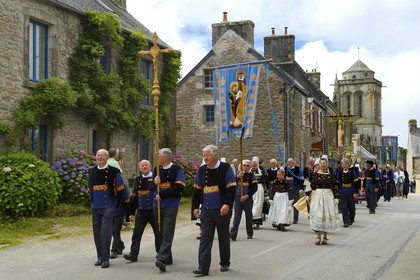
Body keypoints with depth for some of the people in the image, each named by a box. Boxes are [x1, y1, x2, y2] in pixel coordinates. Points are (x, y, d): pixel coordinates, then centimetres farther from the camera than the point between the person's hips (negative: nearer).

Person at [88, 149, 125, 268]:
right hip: (95, 207, 5)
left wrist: (116, 204, 4)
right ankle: (100, 257, 20)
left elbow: (120, 188, 0)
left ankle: (105, 259, -7)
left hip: (108, 207, -5)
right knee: (97, 232, 9)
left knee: (105, 231, -11)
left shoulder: (113, 171, -5)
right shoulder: (92, 171, 9)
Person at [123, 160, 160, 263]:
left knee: (158, 232, 7)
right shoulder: (137, 180, 10)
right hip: (141, 211, 4)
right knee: (137, 232, -1)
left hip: (153, 211, -4)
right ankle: (133, 254, 1)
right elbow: (133, 197, 13)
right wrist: (132, 212, 12)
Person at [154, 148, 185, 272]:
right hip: (157, 205, 7)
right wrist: (154, 183, -7)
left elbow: (179, 187, -14)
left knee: (167, 233, -11)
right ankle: (168, 259, 22)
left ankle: (162, 259, -19)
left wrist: (162, 194, -13)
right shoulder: (157, 169, 14)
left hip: (170, 206, -6)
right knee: (161, 233, 11)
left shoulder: (177, 170, -4)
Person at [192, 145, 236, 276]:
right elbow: (197, 190, 13)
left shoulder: (226, 169, -5)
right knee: (205, 238, -3)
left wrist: (227, 204, -19)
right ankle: (203, 267, -4)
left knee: (224, 238, 10)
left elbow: (232, 189, -9)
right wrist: (195, 207, 8)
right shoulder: (202, 170, 8)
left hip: (221, 210, -3)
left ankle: (225, 263, 26)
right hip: (206, 211, 3)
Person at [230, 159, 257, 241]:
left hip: (248, 199, -1)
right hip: (238, 198, 1)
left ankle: (250, 234, 21)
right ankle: (233, 234, -13)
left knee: (248, 216, 9)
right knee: (237, 216, -6)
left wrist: (247, 196, -13)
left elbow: (254, 188, -4)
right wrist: (237, 177, -18)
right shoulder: (238, 174, 8)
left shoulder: (252, 176, 2)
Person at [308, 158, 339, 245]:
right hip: (317, 195, 0)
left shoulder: (330, 174, 3)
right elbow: (312, 185, 4)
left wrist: (336, 197, 0)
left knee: (328, 215, 1)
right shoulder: (316, 173, 5)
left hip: (328, 195, 0)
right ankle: (318, 236, -2)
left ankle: (325, 236, 11)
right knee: (317, 214, -6)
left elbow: (335, 186, 3)